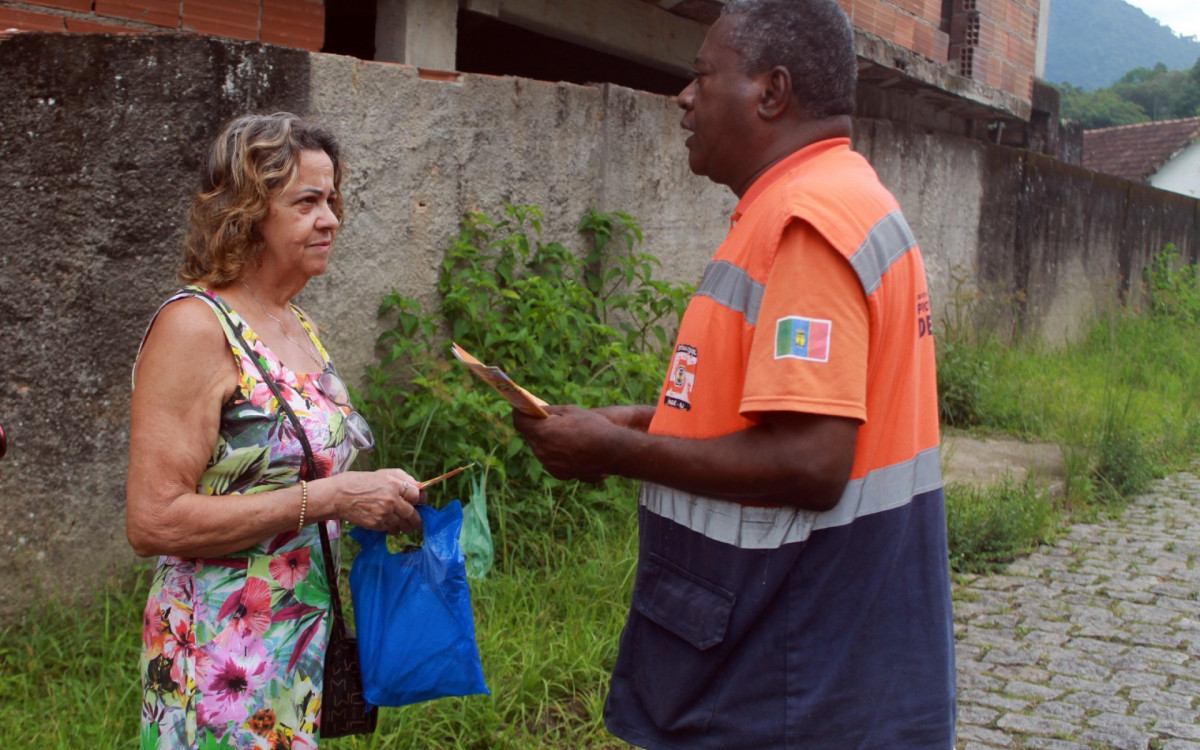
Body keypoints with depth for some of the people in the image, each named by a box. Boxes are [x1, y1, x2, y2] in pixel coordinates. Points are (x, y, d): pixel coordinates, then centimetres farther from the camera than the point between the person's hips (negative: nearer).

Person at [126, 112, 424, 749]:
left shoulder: (300, 327, 10)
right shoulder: (194, 326, -15)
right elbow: (153, 521, -22)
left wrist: (376, 491, 5)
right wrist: (326, 499, -22)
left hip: (307, 644, 8)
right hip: (222, 665, -8)